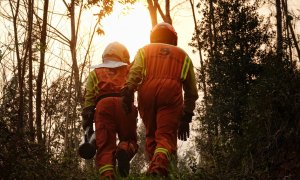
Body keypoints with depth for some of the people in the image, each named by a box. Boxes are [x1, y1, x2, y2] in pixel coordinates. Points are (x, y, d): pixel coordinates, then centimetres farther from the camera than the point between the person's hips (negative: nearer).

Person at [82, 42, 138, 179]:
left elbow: (89, 98, 16)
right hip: (125, 104, 0)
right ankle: (124, 150, -23)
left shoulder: (95, 73, 28)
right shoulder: (128, 71, 33)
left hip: (103, 104, 0)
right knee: (129, 139, 12)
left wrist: (87, 121, 11)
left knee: (105, 144, -2)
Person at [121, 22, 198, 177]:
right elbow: (191, 91, 26)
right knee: (166, 135, -8)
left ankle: (154, 165, 9)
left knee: (151, 134, 17)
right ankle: (159, 168, -32)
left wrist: (128, 93, -6)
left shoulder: (144, 50, 25)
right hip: (171, 94, -1)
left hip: (147, 94, 1)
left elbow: (135, 72, 3)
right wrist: (186, 116, 30)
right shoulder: (183, 55, 28)